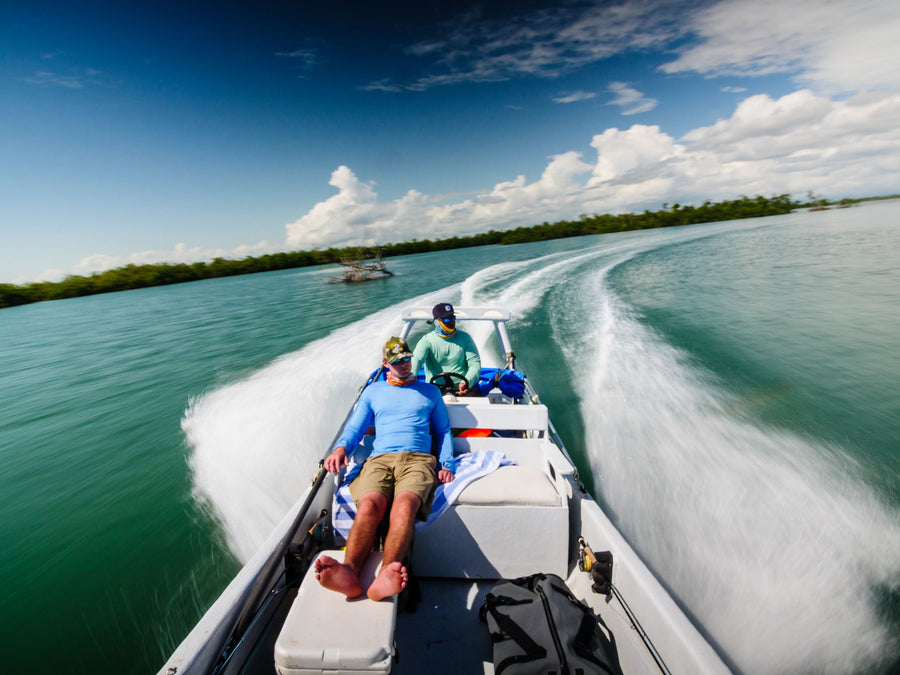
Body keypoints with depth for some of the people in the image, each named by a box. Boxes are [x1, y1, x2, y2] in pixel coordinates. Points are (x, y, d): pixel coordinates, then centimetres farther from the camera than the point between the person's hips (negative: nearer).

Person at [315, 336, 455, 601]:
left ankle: (386, 576, -54)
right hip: (379, 459, 1)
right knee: (369, 504, -33)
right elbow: (355, 427, 21)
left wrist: (447, 463, 8)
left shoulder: (429, 391, 26)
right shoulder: (373, 391, 27)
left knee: (404, 503, -36)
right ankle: (349, 572, -51)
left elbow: (444, 431, 26)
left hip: (418, 459, -1)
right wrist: (341, 447, -2)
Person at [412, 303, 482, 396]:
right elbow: (416, 360, -12)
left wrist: (467, 382, -18)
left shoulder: (464, 337, 10)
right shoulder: (427, 340, 4)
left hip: (462, 388, 1)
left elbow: (475, 363, 3)